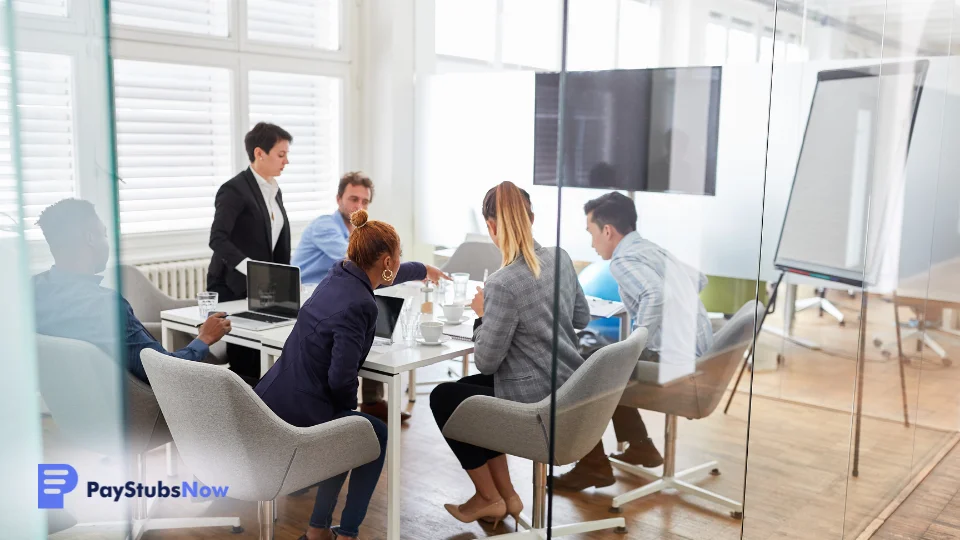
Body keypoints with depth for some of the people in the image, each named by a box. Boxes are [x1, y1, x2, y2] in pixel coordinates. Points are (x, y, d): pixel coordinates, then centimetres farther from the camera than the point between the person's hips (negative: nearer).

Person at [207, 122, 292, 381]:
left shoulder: (274, 191, 12)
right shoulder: (234, 189, -14)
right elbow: (217, 239, -26)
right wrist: (252, 269, -37)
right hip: (232, 289, -7)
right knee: (241, 360, -8)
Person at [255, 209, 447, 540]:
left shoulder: (340, 275, 9)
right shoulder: (359, 305, -19)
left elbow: (380, 276, 32)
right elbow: (341, 378, -23)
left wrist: (424, 269, 51)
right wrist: (350, 406, 0)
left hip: (268, 404, 8)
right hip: (299, 419, -8)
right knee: (377, 435, 20)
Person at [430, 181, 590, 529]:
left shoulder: (503, 283, -25)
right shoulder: (561, 258, -1)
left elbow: (486, 362, -17)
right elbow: (582, 318, 14)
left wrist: (483, 315, -3)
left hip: (537, 403, -8)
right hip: (570, 391, 8)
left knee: (442, 397, 14)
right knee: (467, 387, 26)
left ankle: (489, 498, 26)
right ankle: (505, 494, 29)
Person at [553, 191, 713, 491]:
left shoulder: (624, 260, -14)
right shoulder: (654, 250, 14)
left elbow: (656, 295, -33)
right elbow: (700, 280, 27)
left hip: (674, 364, -9)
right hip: (697, 357, 9)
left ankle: (594, 467, 7)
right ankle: (640, 448, 32)